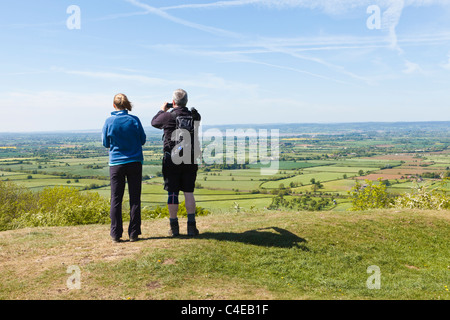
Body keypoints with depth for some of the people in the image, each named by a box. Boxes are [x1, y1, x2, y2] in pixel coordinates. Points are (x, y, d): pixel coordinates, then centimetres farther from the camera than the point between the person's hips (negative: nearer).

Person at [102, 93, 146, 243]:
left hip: (116, 164, 0)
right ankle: (134, 233, 8)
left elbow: (106, 143, 5)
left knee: (116, 199, 7)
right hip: (135, 162, 0)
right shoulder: (134, 120, -4)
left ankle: (116, 234, 9)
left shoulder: (109, 121, -4)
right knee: (135, 198, 6)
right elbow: (143, 140, 4)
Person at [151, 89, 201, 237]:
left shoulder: (168, 116, -9)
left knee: (172, 193, 5)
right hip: (190, 159, 3)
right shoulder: (194, 116, -1)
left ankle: (174, 227, 10)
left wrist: (163, 110, 26)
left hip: (172, 159, -2)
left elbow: (154, 122, 10)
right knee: (189, 192, 7)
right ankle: (191, 226, 5)